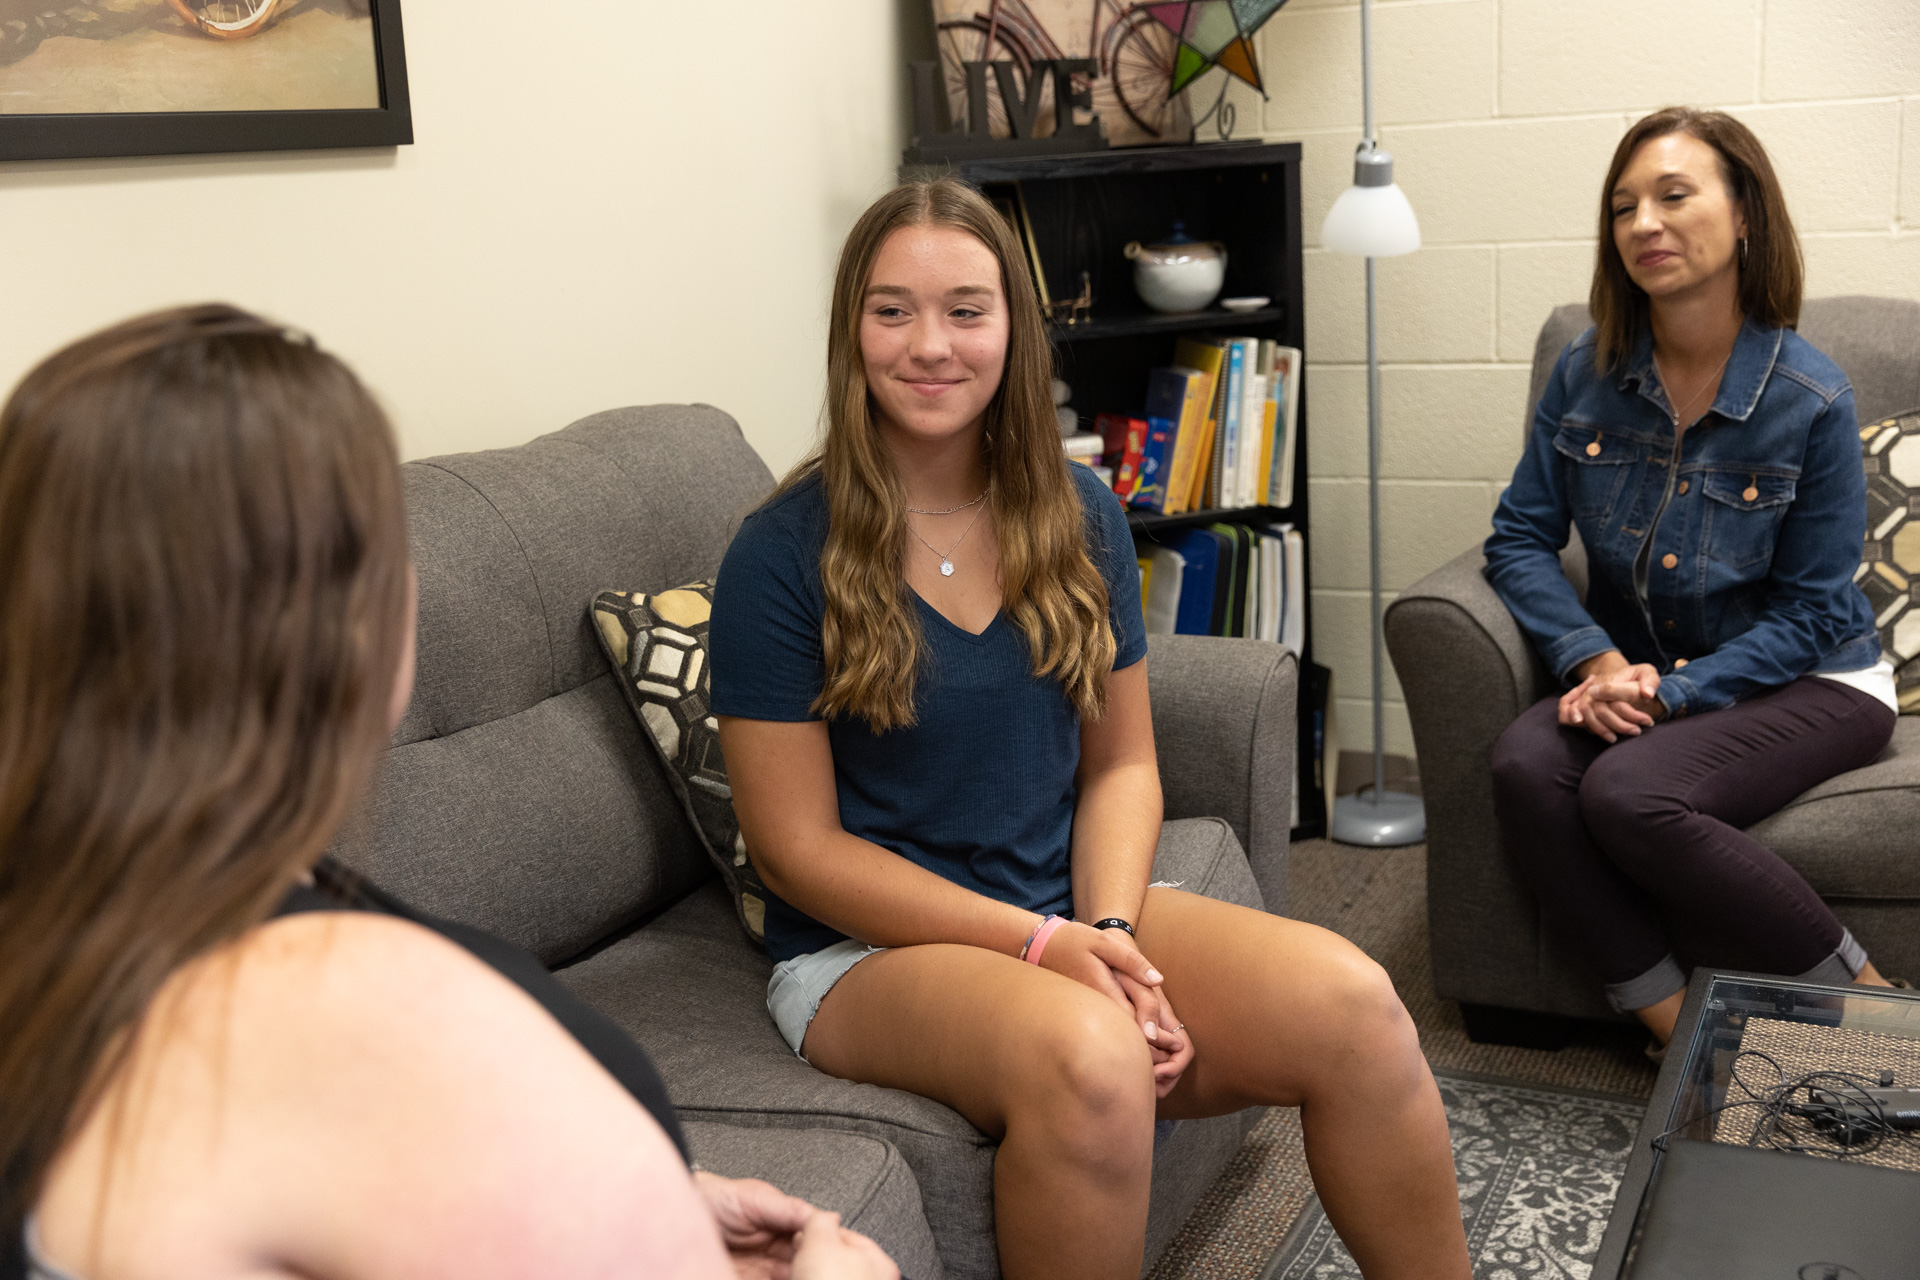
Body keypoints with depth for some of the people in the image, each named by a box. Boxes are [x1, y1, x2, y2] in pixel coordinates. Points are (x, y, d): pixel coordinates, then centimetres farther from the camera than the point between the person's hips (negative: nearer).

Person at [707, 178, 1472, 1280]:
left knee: (1349, 999, -22)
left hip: (1082, 910, 4)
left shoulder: (1080, 517, 5)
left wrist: (1109, 931, -12)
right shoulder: (784, 557, -9)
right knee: (1086, 1056, -37)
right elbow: (799, 846, -9)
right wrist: (1042, 946, -17)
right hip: (869, 945, -4)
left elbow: (1122, 763, 8)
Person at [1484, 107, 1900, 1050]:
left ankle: (1855, 995, -11)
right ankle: (1671, 1021, -17)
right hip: (1639, 673, 4)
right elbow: (1520, 540, -1)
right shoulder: (1585, 374, -1)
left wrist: (1672, 690, -22)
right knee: (1524, 765, -28)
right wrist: (1594, 659, -18)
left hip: (1807, 682, -4)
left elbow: (1806, 612, -9)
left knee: (1629, 794, -32)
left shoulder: (1811, 401, -12)